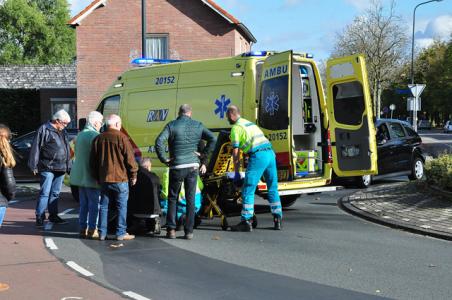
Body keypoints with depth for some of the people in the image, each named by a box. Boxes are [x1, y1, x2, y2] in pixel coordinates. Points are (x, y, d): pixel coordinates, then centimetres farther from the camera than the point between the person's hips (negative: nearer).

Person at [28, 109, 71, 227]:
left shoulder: (63, 132, 17)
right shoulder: (44, 129, -7)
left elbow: (67, 150, 24)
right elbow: (36, 148, -10)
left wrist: (68, 166, 20)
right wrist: (34, 165, -12)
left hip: (60, 169, 7)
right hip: (47, 168, -7)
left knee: (55, 193, 13)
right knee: (45, 193, -8)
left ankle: (53, 215, 21)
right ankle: (40, 217, -4)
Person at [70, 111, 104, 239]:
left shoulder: (80, 135, 13)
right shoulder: (95, 136, -15)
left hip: (80, 175, 9)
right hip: (91, 176, -9)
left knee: (83, 203, 14)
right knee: (94, 203, -2)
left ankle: (83, 228, 17)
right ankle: (92, 230, 0)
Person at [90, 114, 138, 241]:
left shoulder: (98, 139, 9)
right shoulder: (121, 138, -9)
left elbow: (92, 161, 14)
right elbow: (130, 158, -9)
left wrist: (97, 177, 22)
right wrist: (133, 175, 1)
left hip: (104, 179, 5)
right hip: (120, 178, -5)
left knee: (104, 206, 11)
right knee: (121, 206, 2)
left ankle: (102, 233, 12)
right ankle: (121, 233, 2)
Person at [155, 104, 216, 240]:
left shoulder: (171, 125, -4)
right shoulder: (198, 125, 5)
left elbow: (159, 141, -16)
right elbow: (213, 139, -2)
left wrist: (164, 159, -8)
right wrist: (203, 154, 1)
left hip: (177, 167, -2)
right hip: (193, 166, 2)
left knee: (172, 198, 11)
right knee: (191, 199, 9)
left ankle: (171, 230, 7)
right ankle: (189, 231, 8)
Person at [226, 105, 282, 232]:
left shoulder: (236, 128, 3)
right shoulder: (250, 123, 27)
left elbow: (236, 152, 0)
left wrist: (236, 173, 6)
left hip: (258, 156, -8)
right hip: (270, 152, 8)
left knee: (248, 190, -2)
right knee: (273, 189, 15)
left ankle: (246, 222, -3)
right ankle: (277, 220, 19)